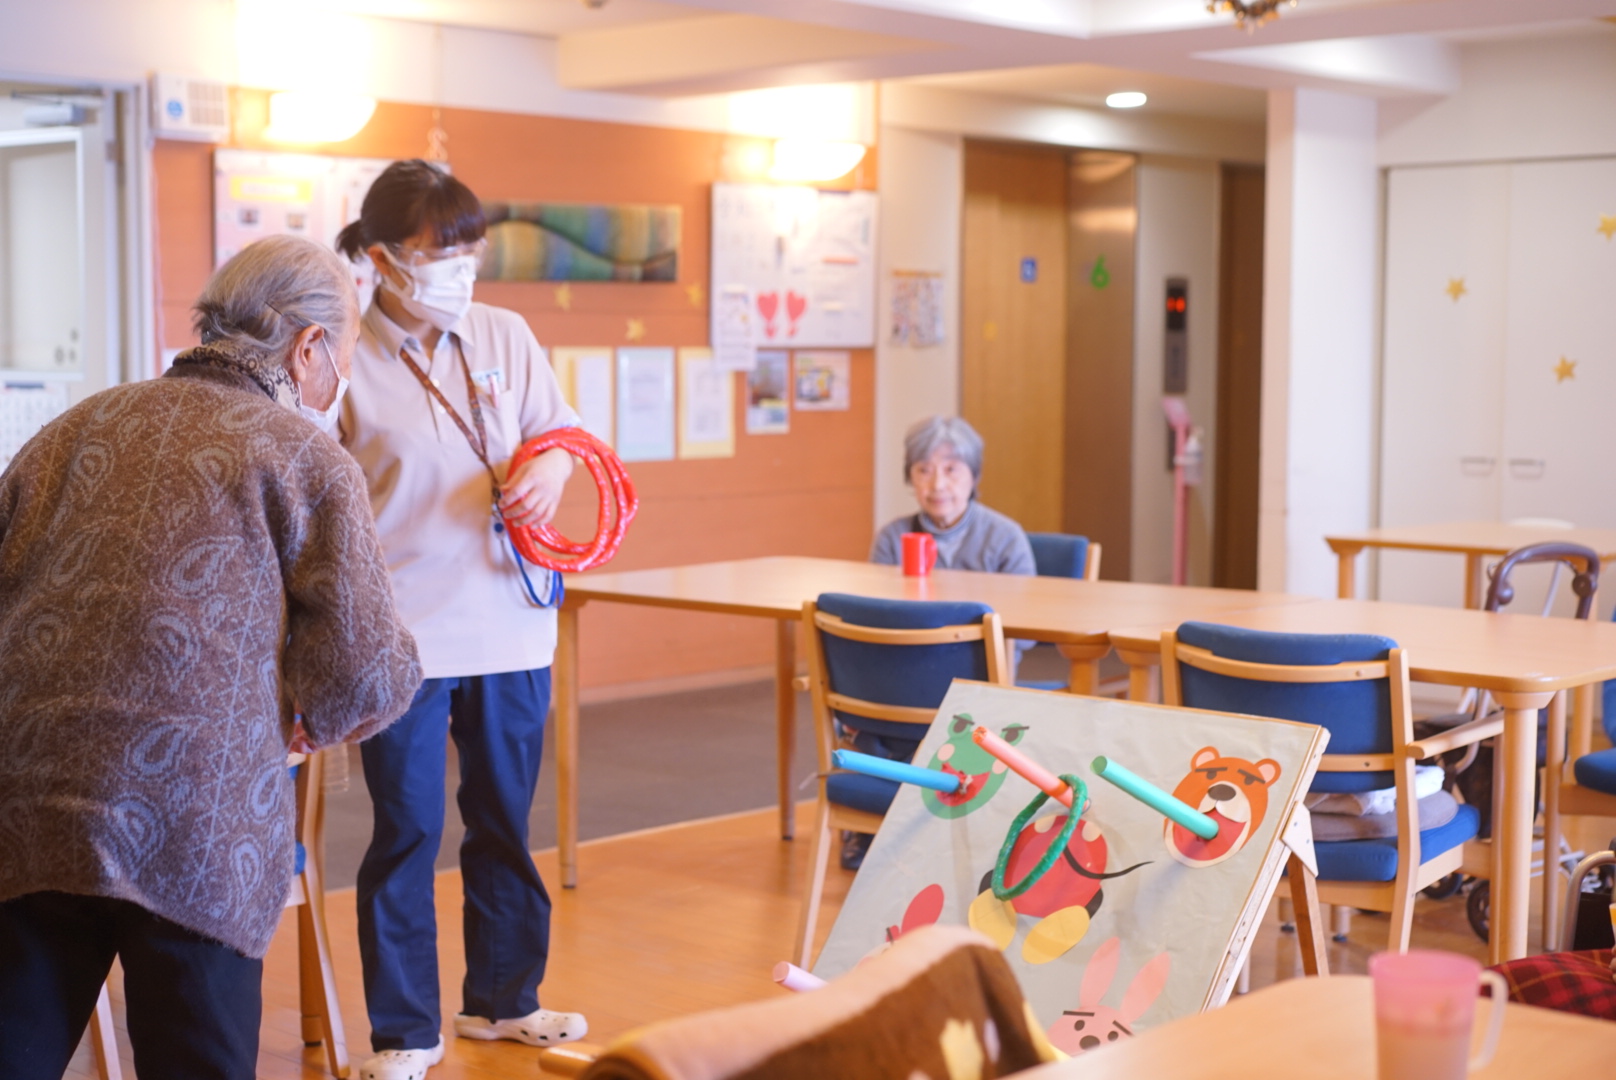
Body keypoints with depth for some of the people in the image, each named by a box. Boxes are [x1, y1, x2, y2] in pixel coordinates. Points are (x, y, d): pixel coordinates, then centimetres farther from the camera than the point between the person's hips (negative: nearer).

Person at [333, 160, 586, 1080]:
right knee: (408, 831, 5)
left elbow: (560, 427, 15)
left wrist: (553, 465, -9)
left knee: (506, 820, 17)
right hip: (404, 633, -4)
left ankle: (502, 997, 35)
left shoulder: (506, 336, 3)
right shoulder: (347, 362, -9)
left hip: (511, 620, 5)